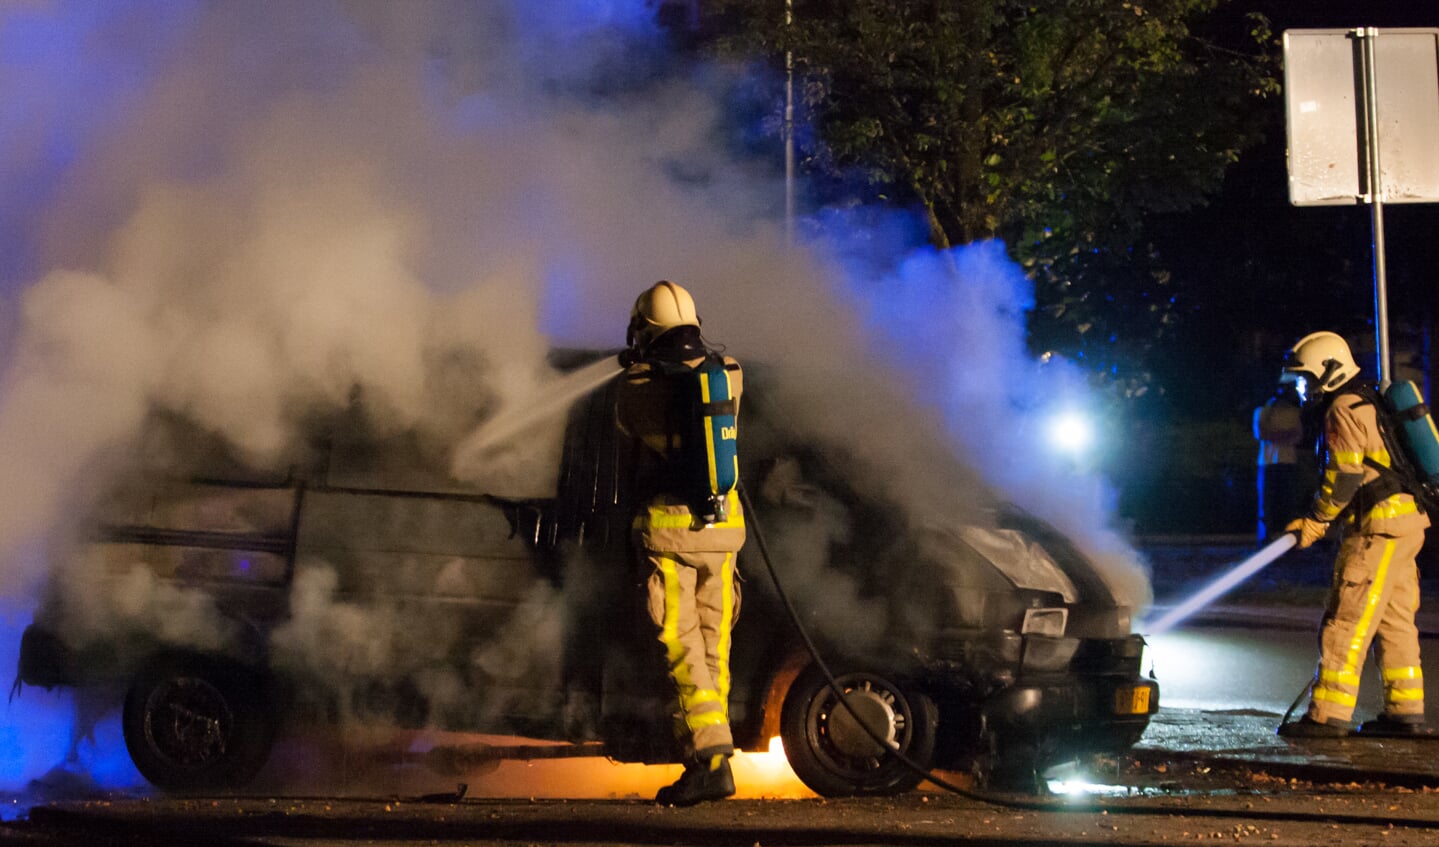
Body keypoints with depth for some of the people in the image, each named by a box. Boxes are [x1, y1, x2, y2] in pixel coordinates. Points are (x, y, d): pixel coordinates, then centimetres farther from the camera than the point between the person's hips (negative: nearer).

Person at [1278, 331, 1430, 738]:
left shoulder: (1344, 410, -11)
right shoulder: (1368, 403, 20)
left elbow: (1344, 476, -17)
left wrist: (1316, 520, -6)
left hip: (1380, 526, -10)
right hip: (1407, 521, 10)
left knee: (1347, 620, -10)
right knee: (1394, 619, 13)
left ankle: (1328, 715, -10)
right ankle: (1406, 711, 15)